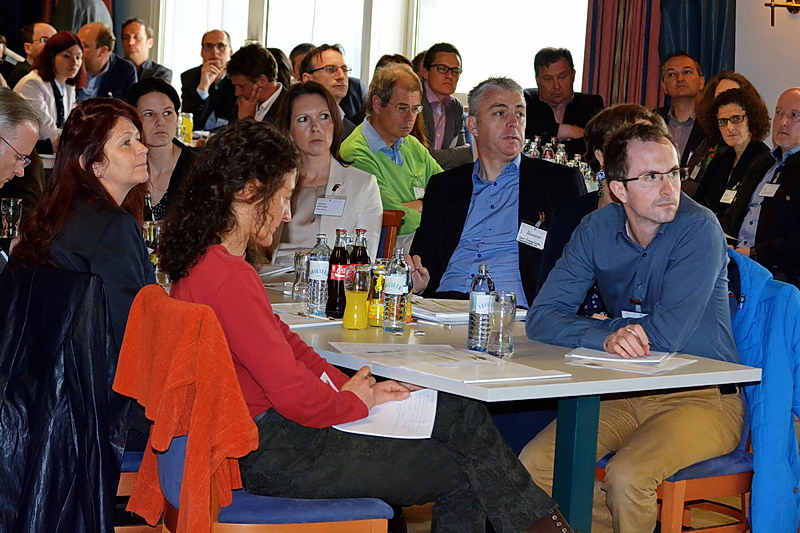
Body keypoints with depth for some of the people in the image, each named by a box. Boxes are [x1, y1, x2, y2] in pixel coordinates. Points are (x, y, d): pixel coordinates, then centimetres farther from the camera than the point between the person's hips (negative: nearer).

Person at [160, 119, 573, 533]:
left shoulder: (205, 262, 10)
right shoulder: (230, 278, -23)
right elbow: (294, 394, -24)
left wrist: (354, 388, 4)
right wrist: (355, 400, -4)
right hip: (278, 455, -10)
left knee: (458, 412, 8)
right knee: (461, 475, -2)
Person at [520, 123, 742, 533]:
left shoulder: (699, 228, -15)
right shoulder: (597, 229, 0)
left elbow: (668, 334, -21)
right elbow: (541, 318, -6)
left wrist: (594, 327, -7)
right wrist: (606, 337, -25)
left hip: (702, 398, -5)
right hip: (625, 394, 5)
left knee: (626, 478, -30)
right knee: (534, 465, -12)